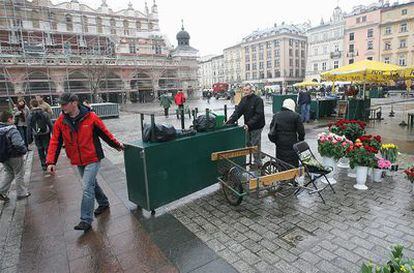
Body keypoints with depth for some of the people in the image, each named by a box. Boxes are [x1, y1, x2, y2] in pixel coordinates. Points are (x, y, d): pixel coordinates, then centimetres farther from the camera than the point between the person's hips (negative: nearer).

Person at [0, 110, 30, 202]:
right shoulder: (12, 130, -22)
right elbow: (18, 143, -31)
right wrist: (24, 151, -15)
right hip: (14, 157, -7)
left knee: (9, 174, 23)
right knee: (19, 174, 9)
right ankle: (21, 193, 19)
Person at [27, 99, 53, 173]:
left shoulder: (30, 116, -4)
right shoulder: (45, 113, -7)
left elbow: (29, 128, 1)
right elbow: (50, 125, -6)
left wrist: (30, 138, 8)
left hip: (36, 136, 1)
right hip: (45, 135, -1)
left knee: (40, 151, 12)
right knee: (48, 150, 6)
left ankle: (44, 165, 17)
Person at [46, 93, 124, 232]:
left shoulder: (90, 117, -13)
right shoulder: (60, 121, -3)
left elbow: (104, 133, -3)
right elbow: (55, 141, -2)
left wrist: (116, 144, 8)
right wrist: (51, 161, -10)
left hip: (92, 159, -5)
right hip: (78, 161, 5)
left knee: (87, 188, -8)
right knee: (91, 184, 19)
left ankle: (86, 220, 3)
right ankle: (104, 203, 42)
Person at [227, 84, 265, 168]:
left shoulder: (258, 100, -15)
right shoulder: (244, 99, 6)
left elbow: (258, 115, -22)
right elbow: (238, 111, -1)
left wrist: (249, 124, -30)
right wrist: (230, 121, -15)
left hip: (256, 127, -7)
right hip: (247, 126, 7)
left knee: (255, 146, 0)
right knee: (248, 145, 14)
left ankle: (258, 164, 14)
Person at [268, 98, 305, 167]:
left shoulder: (276, 116, 8)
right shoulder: (296, 116, -5)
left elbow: (271, 131, 9)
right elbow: (301, 132, -5)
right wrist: (300, 140, 12)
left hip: (279, 145, 4)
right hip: (292, 145, -4)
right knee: (293, 165, 4)